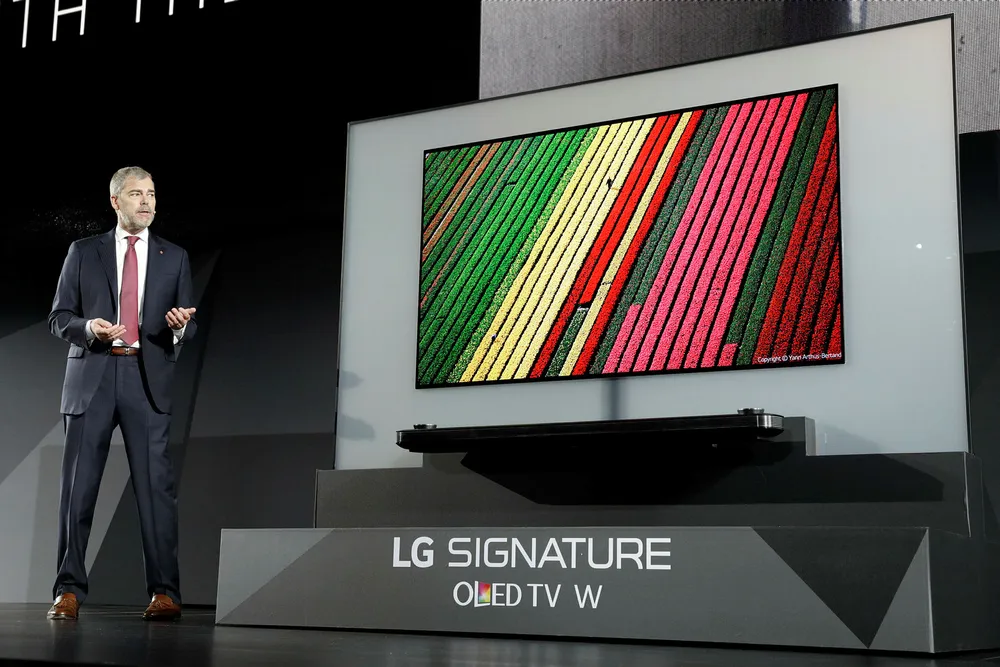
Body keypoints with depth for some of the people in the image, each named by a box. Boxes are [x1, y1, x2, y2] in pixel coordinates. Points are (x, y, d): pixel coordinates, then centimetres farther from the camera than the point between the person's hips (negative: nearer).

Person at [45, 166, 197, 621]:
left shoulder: (174, 258, 14)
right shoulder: (83, 253, 12)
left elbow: (188, 328, 14)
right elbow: (59, 318, 10)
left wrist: (180, 326, -10)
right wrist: (88, 326, -11)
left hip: (147, 379, 0)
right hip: (91, 378, 0)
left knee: (155, 485, -5)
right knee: (78, 486, -1)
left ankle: (164, 592, -1)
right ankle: (69, 591, 7)